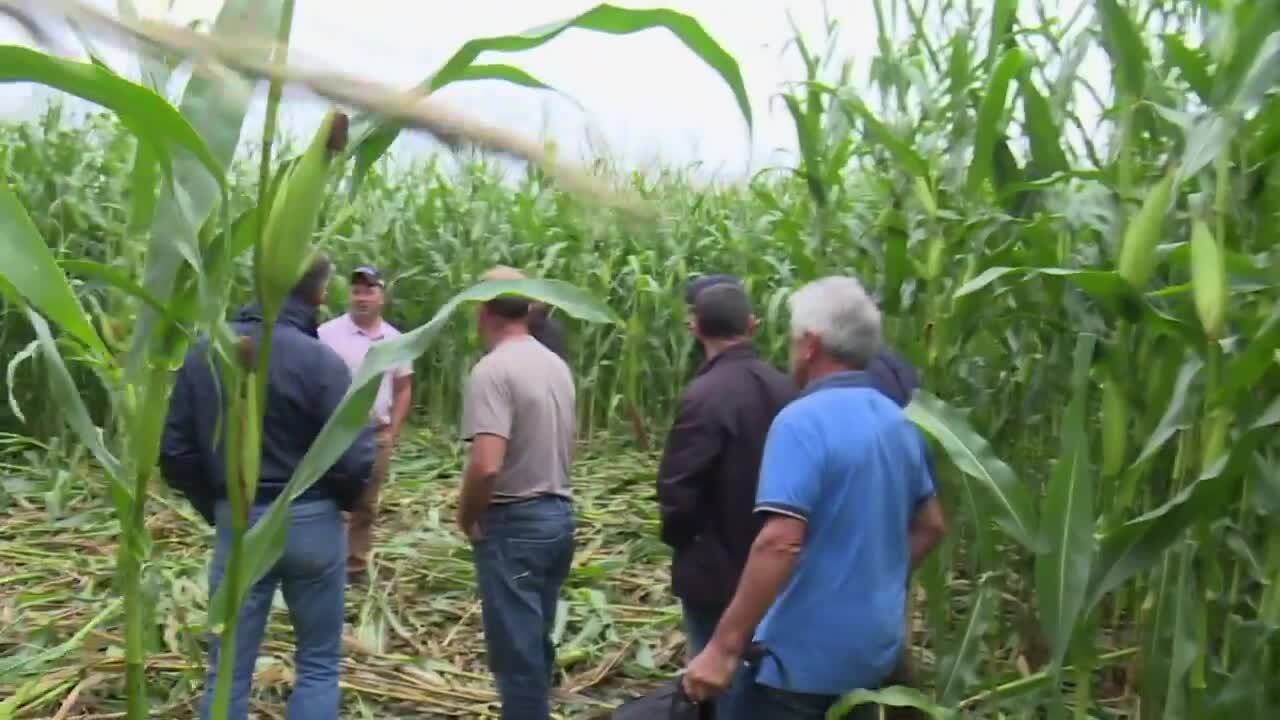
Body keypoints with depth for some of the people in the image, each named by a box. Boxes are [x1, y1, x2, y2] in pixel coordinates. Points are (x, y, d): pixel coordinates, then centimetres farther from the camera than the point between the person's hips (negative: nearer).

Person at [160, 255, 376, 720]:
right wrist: (346, 502, 6)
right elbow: (354, 460, -16)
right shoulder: (320, 360, -15)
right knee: (318, 665, 12)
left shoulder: (202, 354, -1)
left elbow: (175, 453, 2)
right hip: (310, 523, -3)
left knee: (228, 671, 12)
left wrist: (218, 507, 16)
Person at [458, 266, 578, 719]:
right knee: (536, 643, 19)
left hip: (513, 523, -8)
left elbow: (486, 465, -27)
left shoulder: (492, 370, -18)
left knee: (516, 650, 2)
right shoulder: (557, 366, 8)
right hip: (558, 514, 8)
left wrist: (466, 518, -10)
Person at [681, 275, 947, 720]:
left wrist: (724, 647, -25)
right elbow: (930, 526, 16)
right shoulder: (899, 422, 6)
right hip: (874, 650, 8)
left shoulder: (803, 421, -20)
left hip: (804, 655, -8)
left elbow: (781, 542, -28)